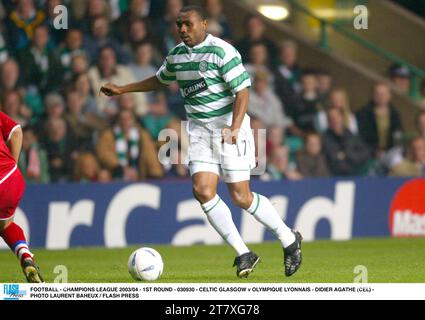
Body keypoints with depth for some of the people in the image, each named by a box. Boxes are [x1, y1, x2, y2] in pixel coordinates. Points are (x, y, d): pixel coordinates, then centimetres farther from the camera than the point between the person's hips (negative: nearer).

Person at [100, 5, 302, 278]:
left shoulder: (222, 51, -14)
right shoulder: (176, 55, 9)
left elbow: (242, 91, -17)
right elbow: (159, 81, 29)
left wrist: (235, 127, -29)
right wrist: (122, 90, 29)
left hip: (229, 129, -6)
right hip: (199, 130, 6)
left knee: (241, 197, -8)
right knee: (203, 190, -11)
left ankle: (289, 240, 14)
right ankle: (244, 254, -1)